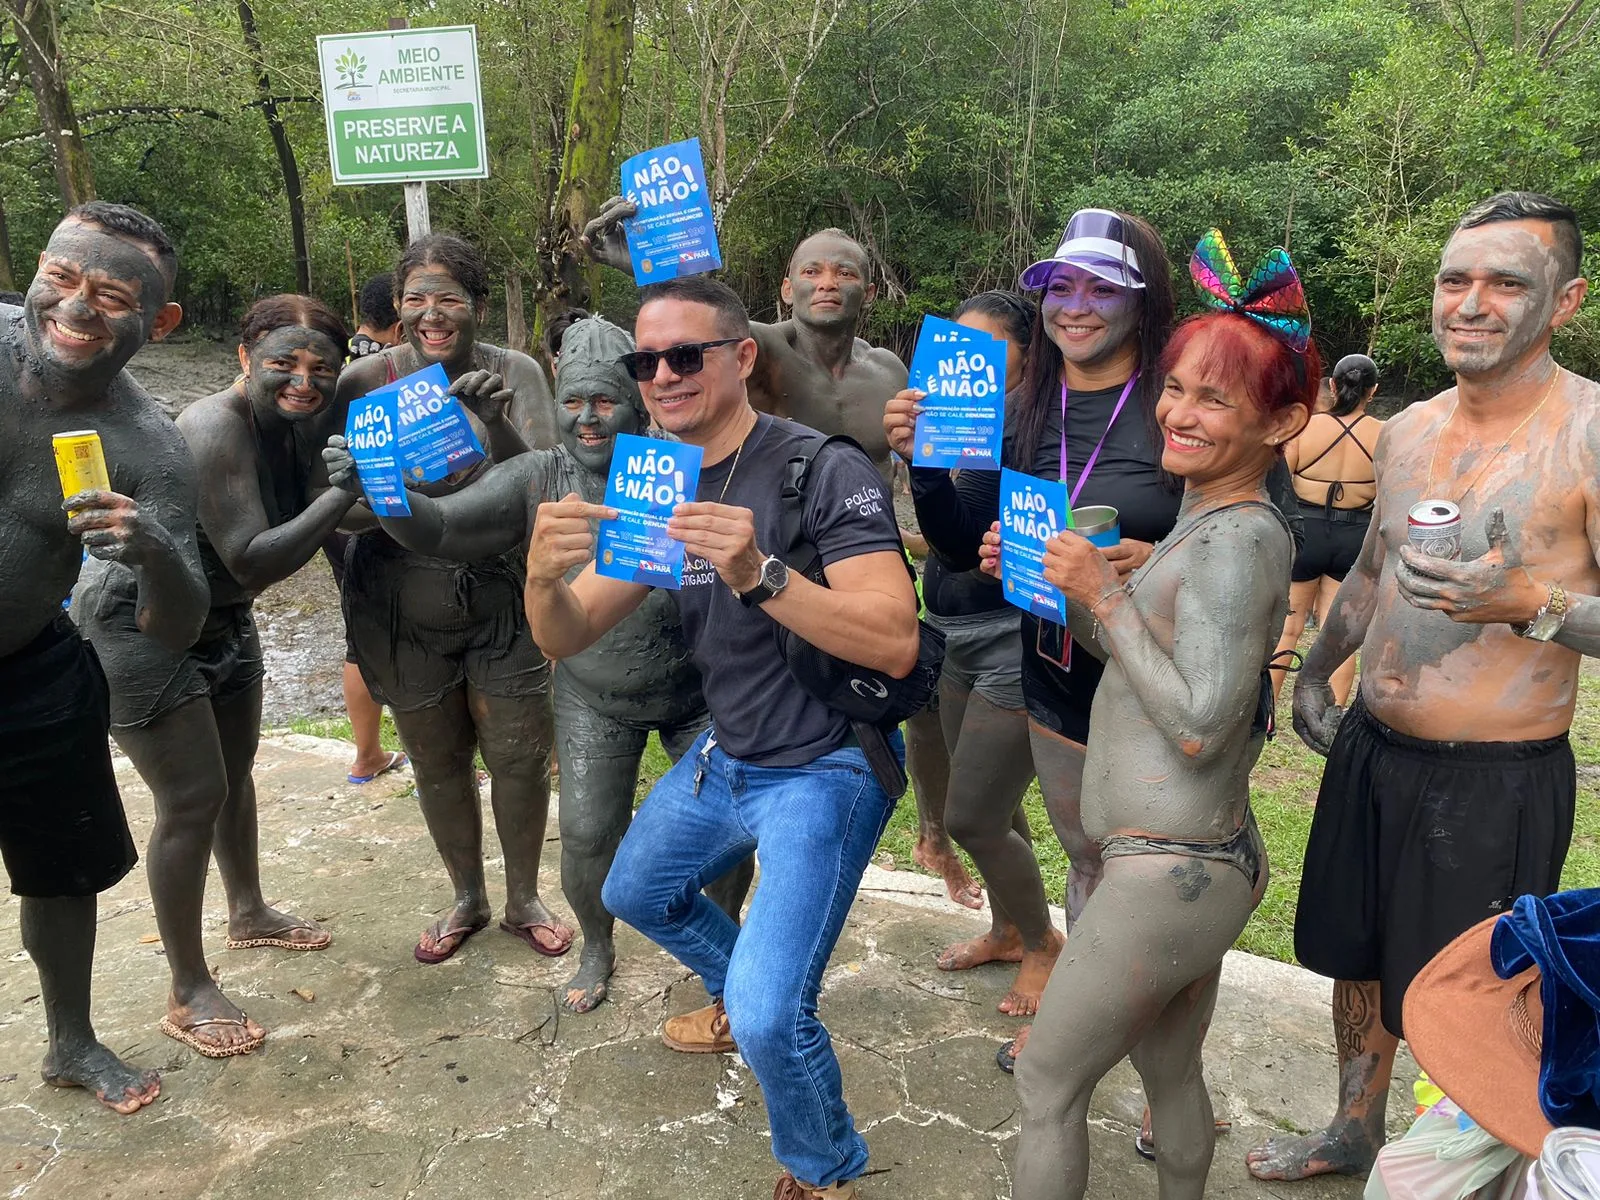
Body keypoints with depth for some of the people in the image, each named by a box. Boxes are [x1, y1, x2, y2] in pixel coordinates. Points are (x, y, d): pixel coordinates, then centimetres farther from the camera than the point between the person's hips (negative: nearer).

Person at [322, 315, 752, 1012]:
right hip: (595, 701, 2)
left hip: (697, 692, -1)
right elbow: (440, 530, -11)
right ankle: (597, 949, 36)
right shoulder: (538, 479, -8)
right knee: (587, 838, 4)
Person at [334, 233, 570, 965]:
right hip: (405, 606, 1)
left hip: (503, 595, 0)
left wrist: (499, 423, -29)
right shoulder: (367, 380, -5)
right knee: (437, 762, 13)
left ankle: (524, 899, 30)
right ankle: (467, 900, 36)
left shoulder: (515, 374, -5)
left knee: (519, 755, 5)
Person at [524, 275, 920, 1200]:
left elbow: (895, 643, -31)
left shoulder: (822, 470, -21)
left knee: (770, 1018, -18)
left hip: (823, 767, -8)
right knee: (636, 895, 27)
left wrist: (758, 574, -42)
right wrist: (544, 575, -25)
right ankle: (736, 993, 57)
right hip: (724, 757, 8)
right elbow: (567, 639, -3)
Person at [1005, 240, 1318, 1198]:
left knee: (1048, 1083, 7)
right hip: (1200, 864, 9)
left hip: (1170, 875, -9)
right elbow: (1128, 648, 16)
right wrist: (1047, 578, 3)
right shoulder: (1206, 520, 10)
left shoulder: (1241, 537, -20)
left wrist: (1104, 592, -19)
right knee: (1171, 1074, 25)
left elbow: (1198, 727, -24)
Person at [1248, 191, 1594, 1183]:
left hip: (1498, 779, -6)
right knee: (1358, 956, 21)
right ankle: (1355, 1133, 45)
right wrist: (1315, 670, 18)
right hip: (1371, 749, 7)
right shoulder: (1407, 430, 6)